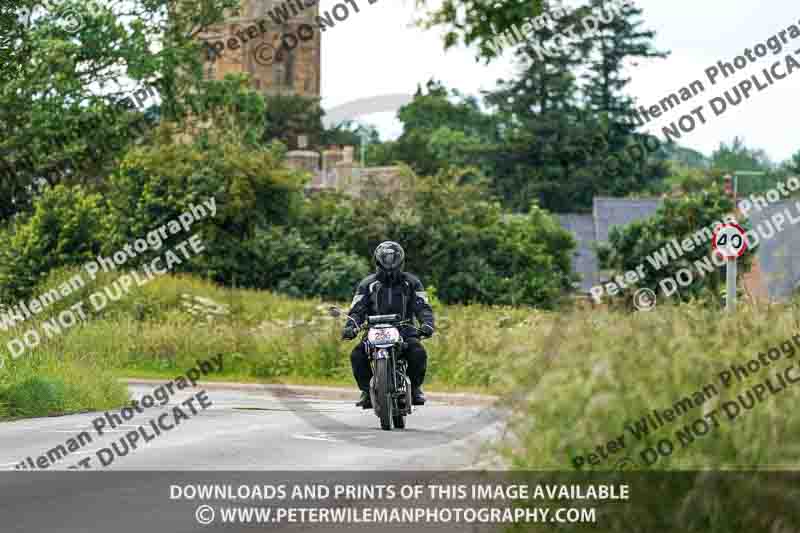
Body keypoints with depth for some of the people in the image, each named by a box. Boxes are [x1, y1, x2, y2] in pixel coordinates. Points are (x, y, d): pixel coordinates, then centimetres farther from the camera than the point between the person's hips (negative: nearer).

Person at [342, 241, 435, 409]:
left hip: (404, 330, -1)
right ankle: (366, 390, -7)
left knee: (418, 353, -30)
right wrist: (350, 326, -19)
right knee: (357, 355, -27)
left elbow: (423, 307, 0)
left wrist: (427, 324, -22)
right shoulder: (368, 284, 10)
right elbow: (357, 309, 3)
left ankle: (415, 387, -5)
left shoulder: (411, 282, 9)